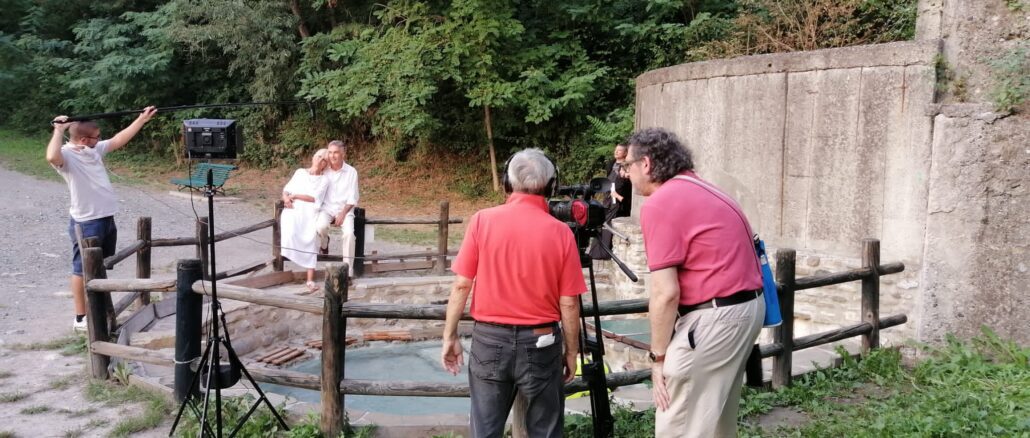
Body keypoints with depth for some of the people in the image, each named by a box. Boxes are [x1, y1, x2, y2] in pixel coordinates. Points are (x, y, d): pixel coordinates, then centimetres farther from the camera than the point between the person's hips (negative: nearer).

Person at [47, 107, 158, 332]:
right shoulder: (66, 155, -16)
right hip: (86, 223, -9)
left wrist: (142, 119, 19)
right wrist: (58, 130, -30)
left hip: (107, 219, 9)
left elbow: (119, 140, 18)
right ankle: (81, 318, 10)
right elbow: (52, 157, -40)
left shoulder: (95, 150, 9)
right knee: (83, 270, 1)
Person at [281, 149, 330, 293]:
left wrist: (294, 196, -5)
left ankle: (310, 280, -31)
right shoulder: (299, 172, 20)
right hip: (293, 209, 2)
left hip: (309, 210, -2)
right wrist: (286, 198, -4)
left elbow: (314, 198, -2)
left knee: (311, 237, -27)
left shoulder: (324, 180, 11)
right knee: (290, 232, -32)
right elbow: (286, 189, 17)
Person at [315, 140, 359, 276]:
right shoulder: (323, 171, 1)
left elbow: (352, 198, -3)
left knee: (349, 233, -28)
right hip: (326, 208, 1)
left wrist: (343, 214, -14)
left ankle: (348, 271, -19)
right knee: (321, 226, -32)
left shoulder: (351, 172, -2)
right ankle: (324, 243, 6)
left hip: (344, 210, -1)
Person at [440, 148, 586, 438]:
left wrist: (450, 336, 5)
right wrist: (571, 352, 7)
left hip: (489, 339, 1)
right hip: (540, 343, 0)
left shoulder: (482, 221, -7)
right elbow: (568, 303, -5)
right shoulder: (560, 232, -8)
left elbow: (462, 285, -5)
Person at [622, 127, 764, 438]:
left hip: (715, 316, -10)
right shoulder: (701, 190, 15)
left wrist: (658, 356, -8)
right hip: (747, 306, 10)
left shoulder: (659, 204, -13)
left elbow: (665, 293, -18)